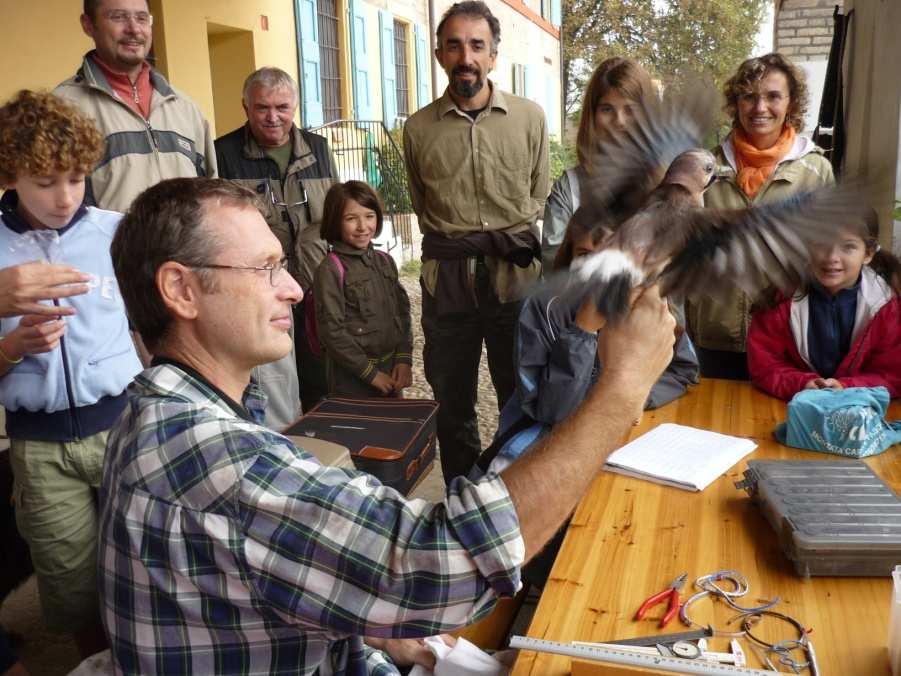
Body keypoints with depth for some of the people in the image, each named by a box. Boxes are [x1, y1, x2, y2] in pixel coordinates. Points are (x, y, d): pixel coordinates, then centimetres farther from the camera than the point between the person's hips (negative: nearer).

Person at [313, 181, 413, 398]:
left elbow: (402, 312, 10)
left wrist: (404, 359, -2)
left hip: (392, 373, 5)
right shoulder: (330, 270, -12)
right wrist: (370, 373, -11)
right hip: (353, 378, -5)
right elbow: (331, 331, -13)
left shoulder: (385, 261, 6)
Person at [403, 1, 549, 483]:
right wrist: (455, 245, 10)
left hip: (516, 274, -1)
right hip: (446, 278, 1)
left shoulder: (529, 118, 2)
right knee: (452, 400, 11)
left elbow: (539, 196, 12)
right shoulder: (418, 128, 3)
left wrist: (512, 239, 6)